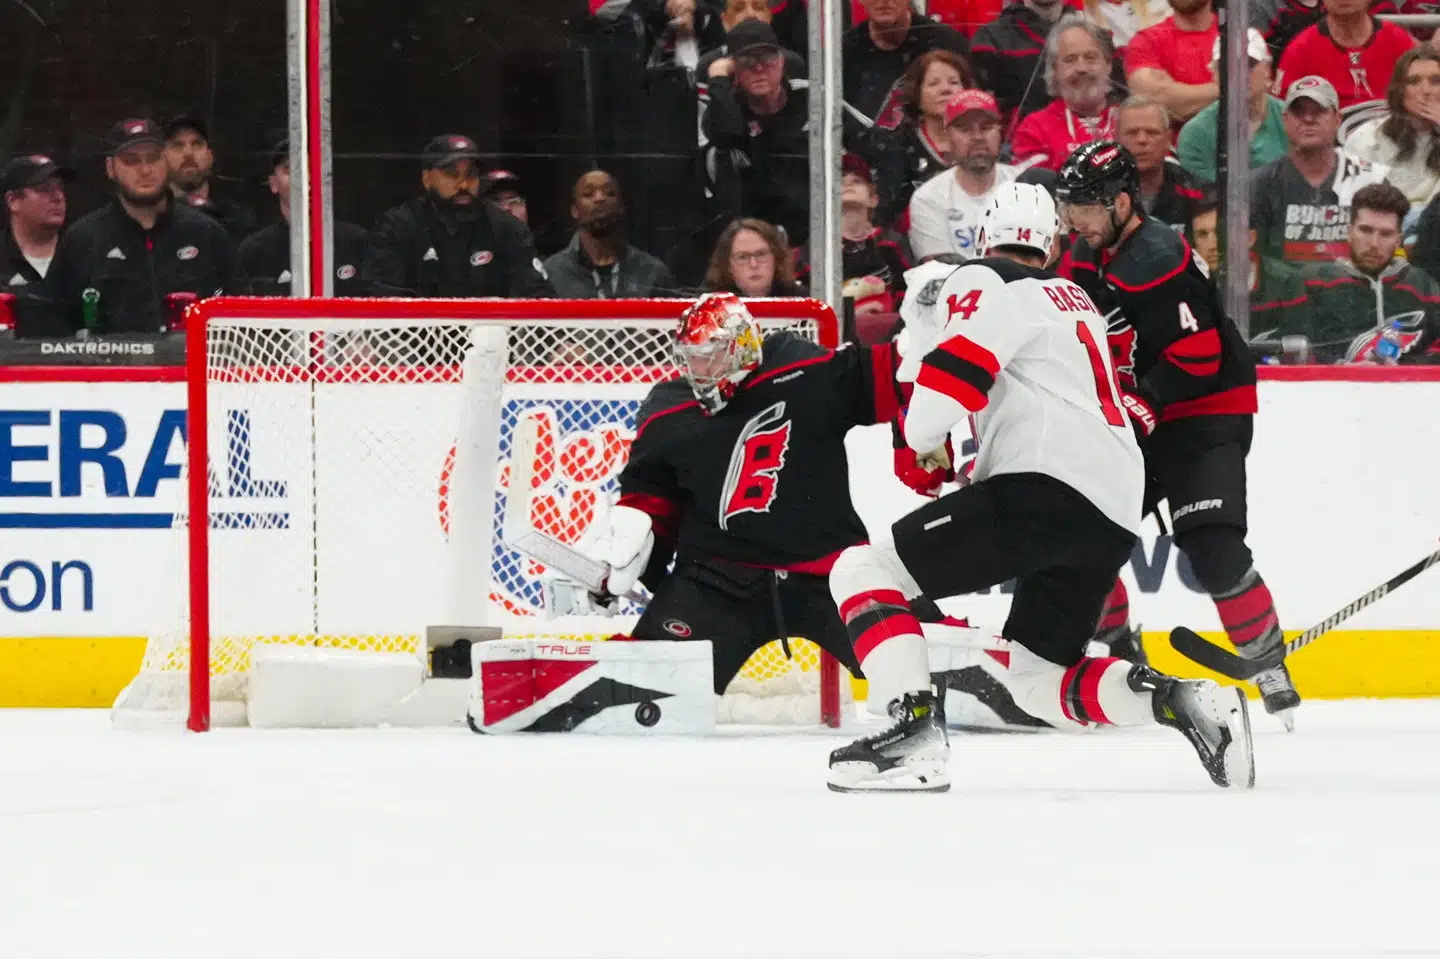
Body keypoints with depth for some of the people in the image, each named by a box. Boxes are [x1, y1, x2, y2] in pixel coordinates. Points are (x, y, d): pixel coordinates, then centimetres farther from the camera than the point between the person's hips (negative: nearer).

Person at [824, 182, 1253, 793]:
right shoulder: (1076, 302, 30)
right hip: (1114, 521, 8)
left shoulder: (982, 283, 2)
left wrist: (922, 445, 4)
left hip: (1047, 491, -8)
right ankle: (1183, 701, -4)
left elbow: (955, 367, -13)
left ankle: (916, 733, -23)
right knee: (1037, 679, 19)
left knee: (863, 573, -5)